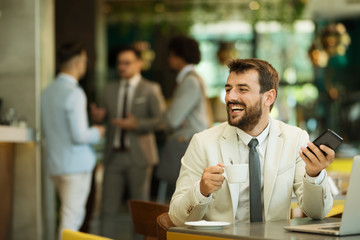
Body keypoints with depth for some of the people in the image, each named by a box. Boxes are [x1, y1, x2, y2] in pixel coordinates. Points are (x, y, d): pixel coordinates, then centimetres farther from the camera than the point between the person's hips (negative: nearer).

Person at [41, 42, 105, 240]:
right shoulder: (74, 93, -17)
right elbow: (79, 136, -22)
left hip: (54, 164, 8)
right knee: (71, 218, -3)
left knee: (74, 214, 21)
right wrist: (97, 133, -2)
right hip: (76, 164, -8)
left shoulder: (47, 92, 8)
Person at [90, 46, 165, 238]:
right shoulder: (110, 90, 14)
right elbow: (105, 119, 17)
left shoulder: (150, 89, 2)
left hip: (139, 156, -3)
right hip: (114, 156, 3)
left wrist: (137, 124, -19)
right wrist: (98, 116, -6)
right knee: (108, 209, -1)